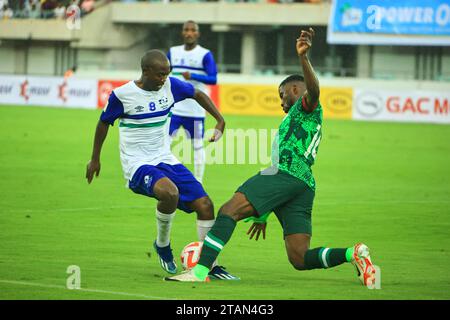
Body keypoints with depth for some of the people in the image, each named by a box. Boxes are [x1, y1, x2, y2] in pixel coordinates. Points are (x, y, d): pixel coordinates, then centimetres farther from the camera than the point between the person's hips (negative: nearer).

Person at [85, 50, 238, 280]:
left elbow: (197, 94, 18)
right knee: (169, 192, -36)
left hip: (165, 160, 6)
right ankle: (162, 245, -9)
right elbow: (104, 123, 6)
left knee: (204, 205, -7)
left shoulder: (170, 86, -1)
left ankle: (210, 265, 6)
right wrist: (95, 159, 14)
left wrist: (220, 122, 11)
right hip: (137, 165, -6)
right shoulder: (122, 95, -11)